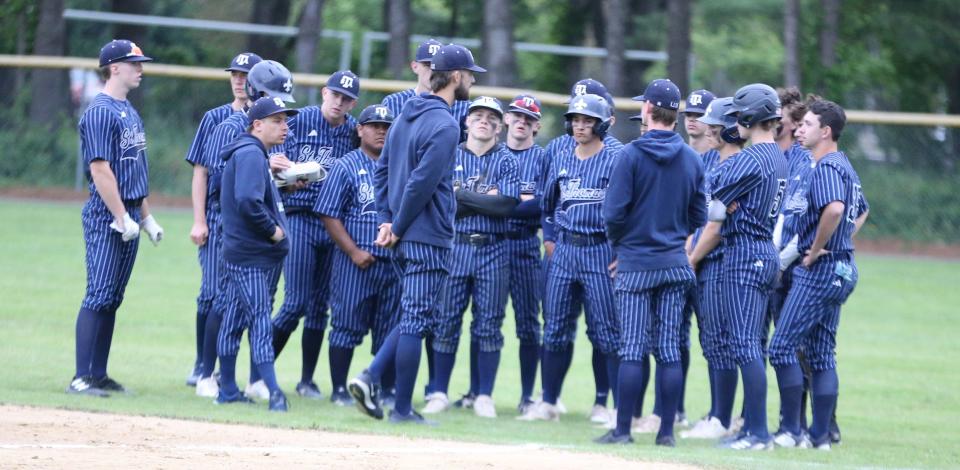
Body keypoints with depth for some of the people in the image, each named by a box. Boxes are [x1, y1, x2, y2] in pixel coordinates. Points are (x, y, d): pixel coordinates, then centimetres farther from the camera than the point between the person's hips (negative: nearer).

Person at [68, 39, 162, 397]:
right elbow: (100, 169, -19)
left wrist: (146, 217, 19)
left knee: (113, 299, 9)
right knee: (99, 296, -11)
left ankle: (99, 375, 12)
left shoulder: (130, 112, 17)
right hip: (106, 217, -9)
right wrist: (122, 218, -20)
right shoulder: (100, 112, -13)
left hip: (128, 215, 9)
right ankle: (81, 378, -12)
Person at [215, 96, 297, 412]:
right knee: (260, 323, -14)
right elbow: (248, 201, -28)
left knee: (234, 323, 14)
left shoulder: (255, 154, 18)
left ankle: (228, 390, 20)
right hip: (250, 257, -10)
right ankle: (275, 394, -19)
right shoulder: (250, 154, -15)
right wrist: (272, 229, -18)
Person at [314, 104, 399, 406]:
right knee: (347, 325, -3)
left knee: (389, 330, 7)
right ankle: (339, 390, 2)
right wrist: (354, 251, -14)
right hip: (356, 262, -4)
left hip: (393, 262, 5)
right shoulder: (345, 167, -1)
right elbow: (329, 215, -6)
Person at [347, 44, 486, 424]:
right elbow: (422, 182, -20)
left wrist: (388, 220, 10)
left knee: (414, 317, 17)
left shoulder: (406, 116, 13)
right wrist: (397, 227, -10)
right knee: (416, 320, -3)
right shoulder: (444, 125, -15)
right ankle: (403, 408, 1)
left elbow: (382, 170, 15)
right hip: (428, 237, -8)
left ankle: (370, 378, 4)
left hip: (403, 237, 8)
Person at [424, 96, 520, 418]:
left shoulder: (506, 162, 7)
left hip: (493, 251, 0)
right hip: (453, 247, 0)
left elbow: (507, 204, -9)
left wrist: (461, 195, -9)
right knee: (445, 322, 0)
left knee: (489, 325, 1)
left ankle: (484, 396, 6)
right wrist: (486, 199, -9)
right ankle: (439, 393, 7)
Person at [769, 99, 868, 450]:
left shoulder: (826, 168, -15)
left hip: (819, 268, -10)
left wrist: (816, 250, -21)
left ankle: (791, 431, -9)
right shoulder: (845, 166, 16)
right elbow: (861, 211, 32)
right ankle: (820, 434, 12)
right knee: (821, 354, 12)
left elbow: (834, 208, -34)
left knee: (782, 347, -8)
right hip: (842, 269, 10)